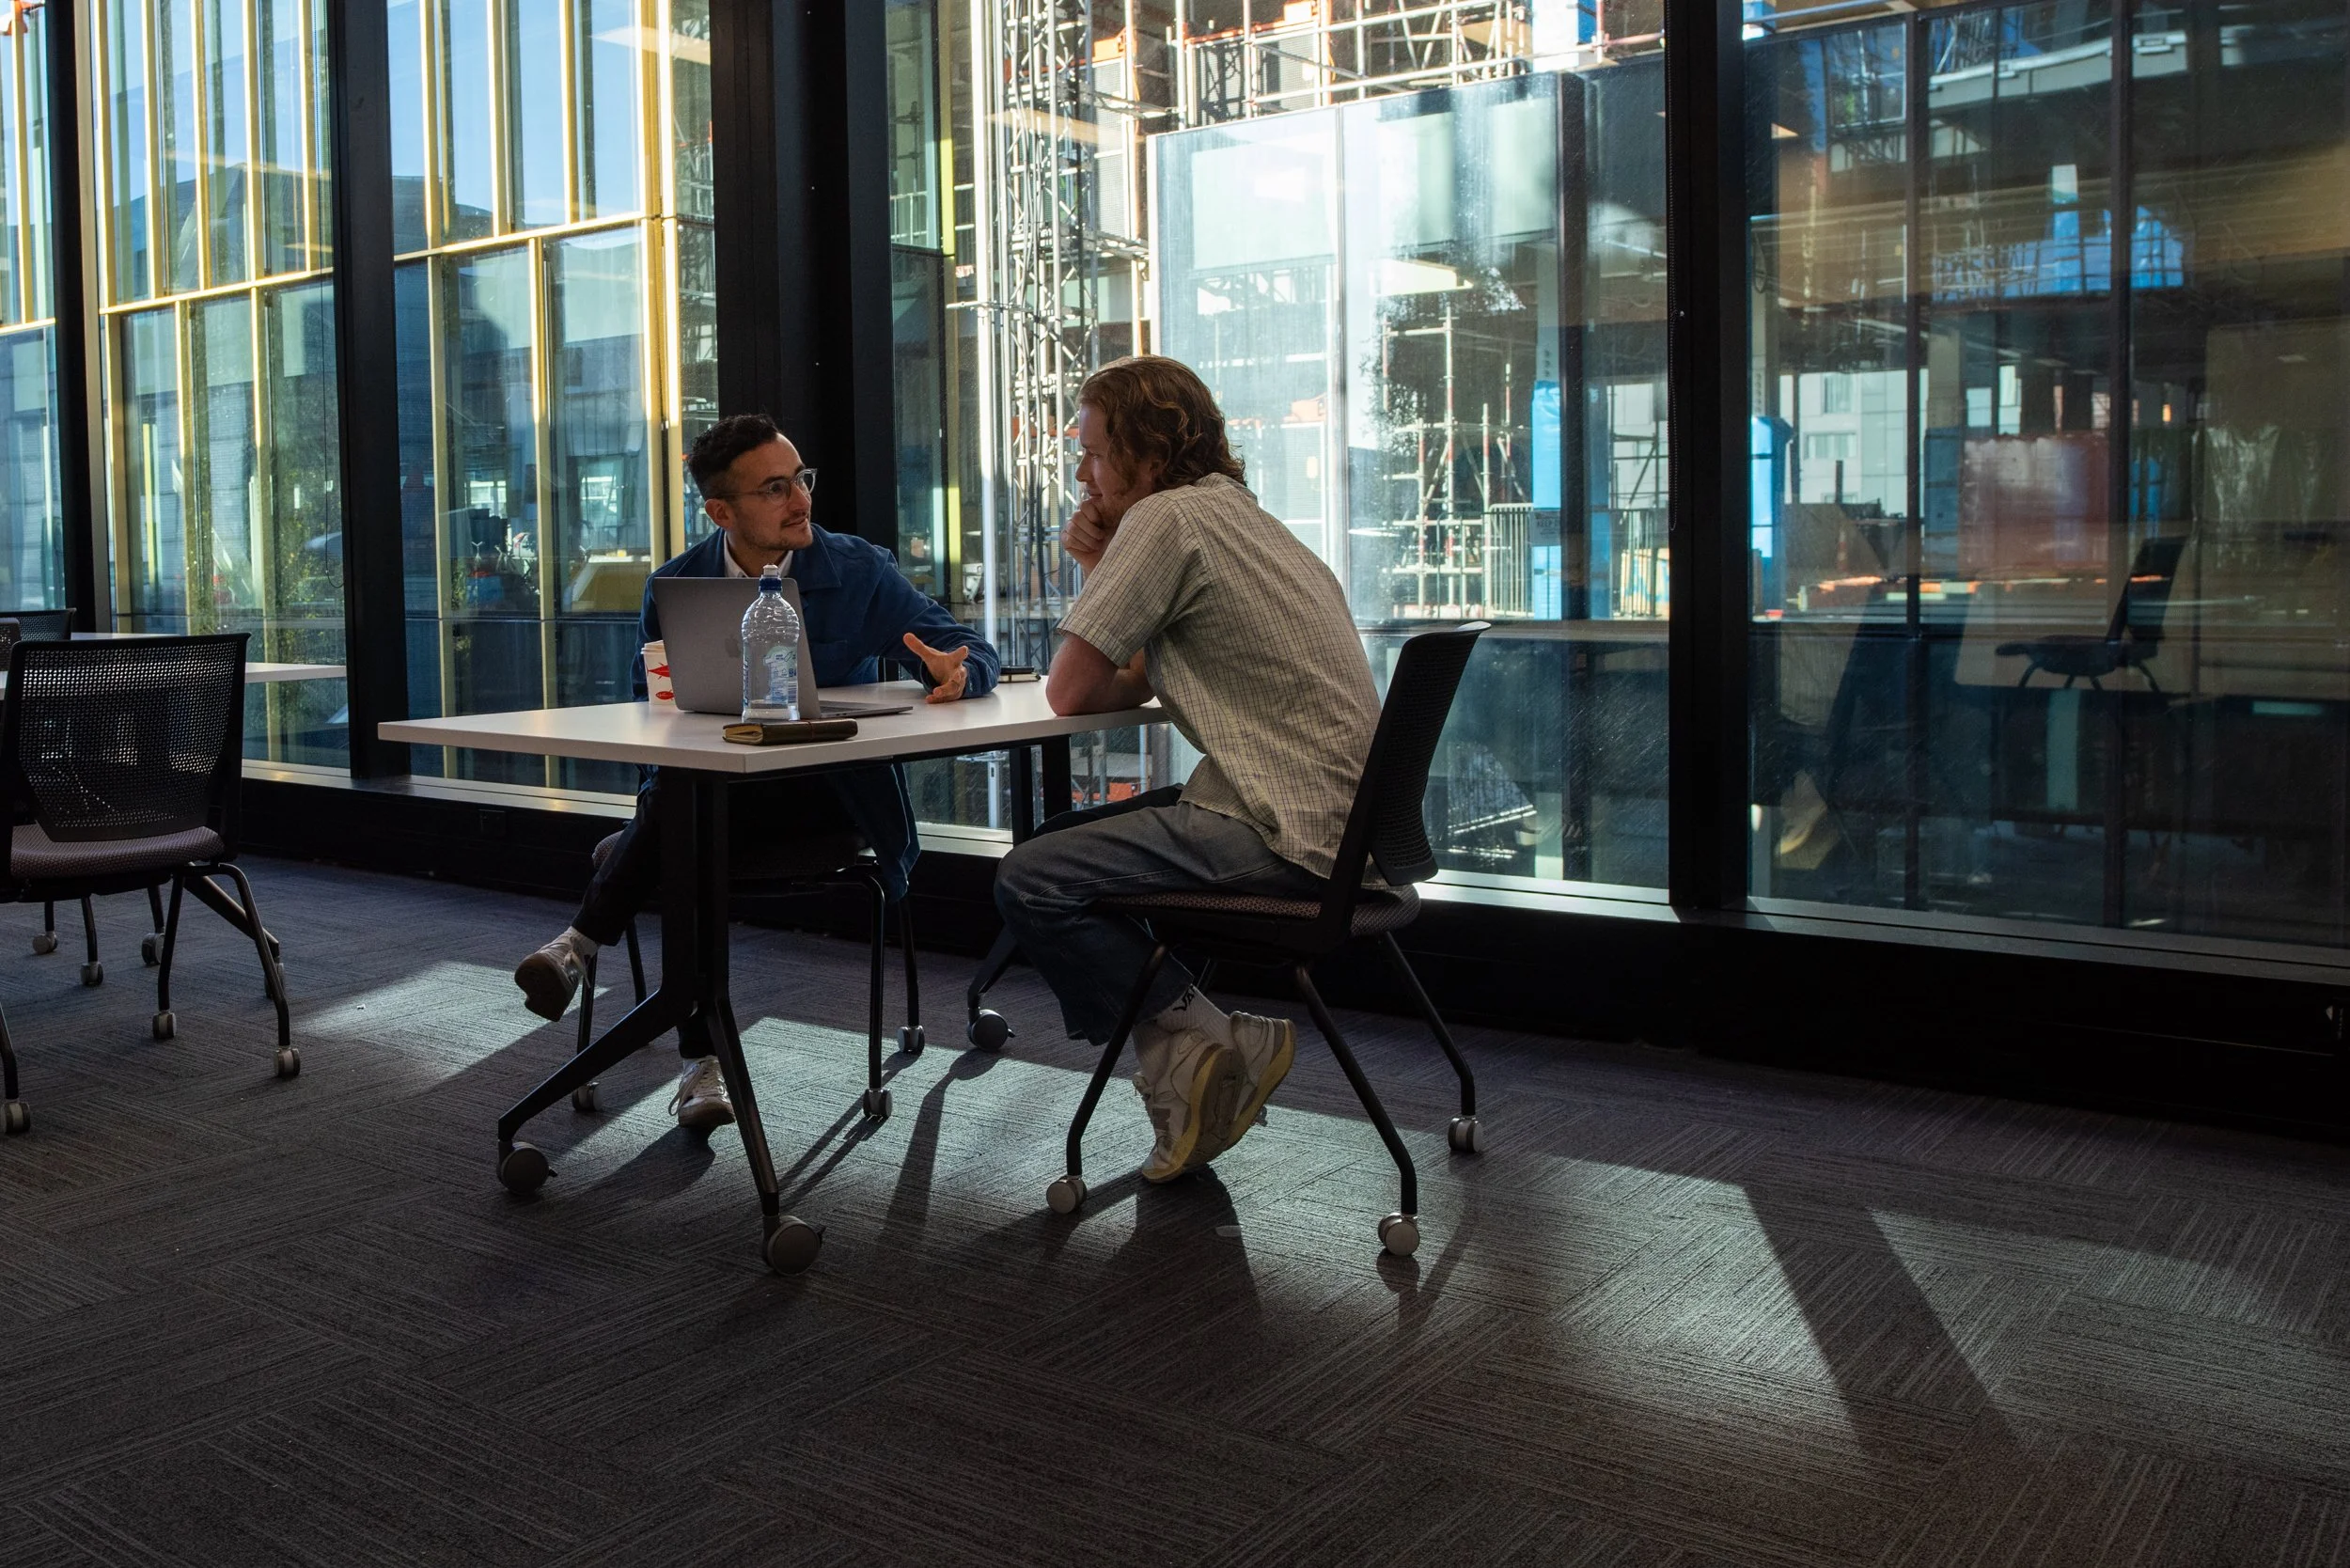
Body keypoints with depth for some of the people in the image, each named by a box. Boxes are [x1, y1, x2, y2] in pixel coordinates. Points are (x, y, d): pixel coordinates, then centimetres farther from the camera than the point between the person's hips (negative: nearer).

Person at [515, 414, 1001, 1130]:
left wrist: (955, 673, -29)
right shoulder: (675, 586, 4)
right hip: (712, 783, 3)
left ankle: (582, 944, -19)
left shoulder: (861, 572, -2)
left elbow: (974, 652, -4)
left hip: (826, 799, -3)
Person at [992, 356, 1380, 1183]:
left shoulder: (1167, 520, -11)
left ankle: (1198, 1040, -3)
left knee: (1031, 882, -13)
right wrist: (1102, 569, 8)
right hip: (1332, 818, 11)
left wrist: (1104, 574, 10)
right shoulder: (1238, 516, 20)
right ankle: (1185, 1057, 11)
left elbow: (1068, 691, -9)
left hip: (1285, 834, -11)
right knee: (1066, 839, 19)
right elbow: (1130, 685, 20)